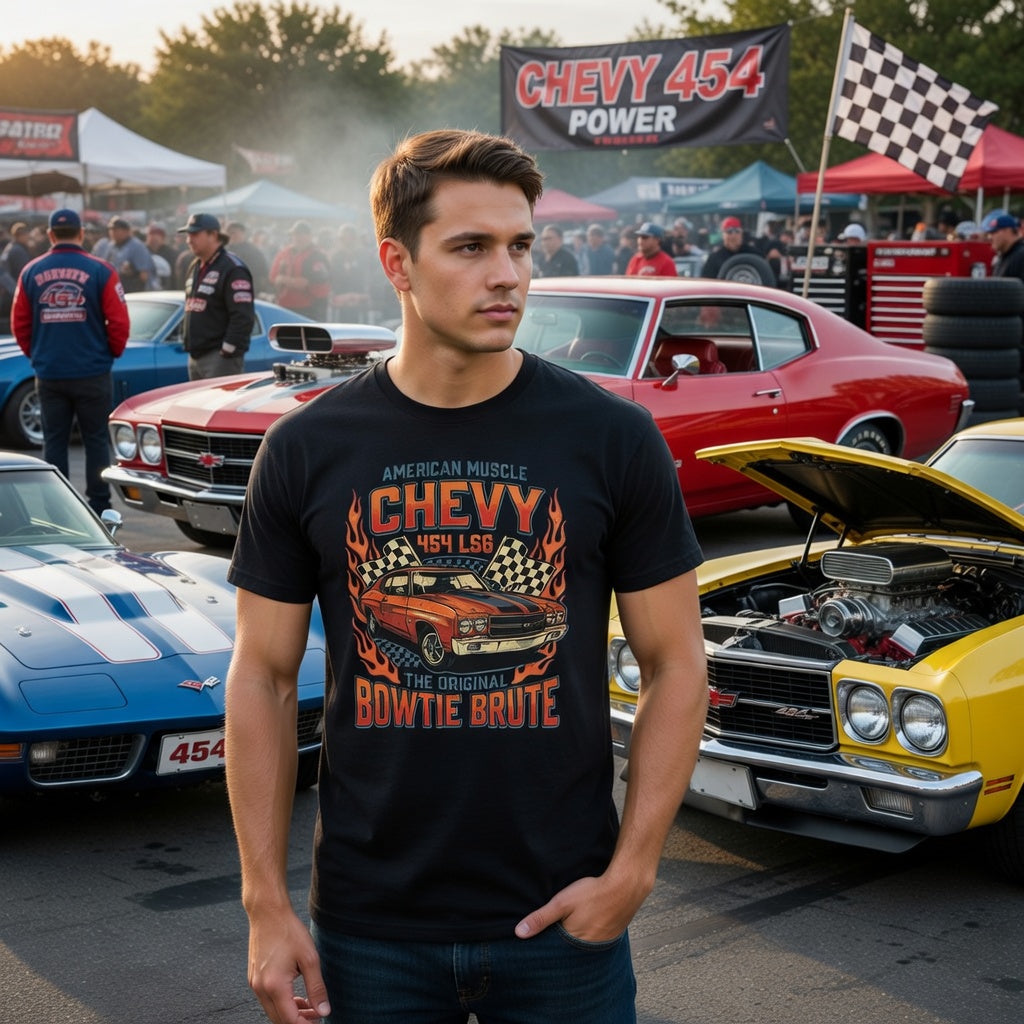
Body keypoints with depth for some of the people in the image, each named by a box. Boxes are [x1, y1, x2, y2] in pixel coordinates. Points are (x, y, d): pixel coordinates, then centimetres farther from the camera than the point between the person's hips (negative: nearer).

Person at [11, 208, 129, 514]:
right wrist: (111, 352, 10)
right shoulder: (100, 271, -7)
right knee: (96, 440, 5)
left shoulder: (31, 272, 2)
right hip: (92, 373, -2)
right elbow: (119, 322, -7)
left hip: (48, 374, 2)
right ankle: (99, 507, 7)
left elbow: (19, 323, 6)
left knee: (54, 440, 9)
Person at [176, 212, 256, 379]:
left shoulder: (233, 269, -11)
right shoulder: (194, 267, 19)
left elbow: (243, 317, -19)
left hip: (221, 359, -10)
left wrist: (229, 350, -21)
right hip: (195, 357, 10)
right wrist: (188, 344, 20)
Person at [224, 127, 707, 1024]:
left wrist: (632, 870, -9)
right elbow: (264, 679, 1)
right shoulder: (307, 452, -3)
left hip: (562, 918, -1)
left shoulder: (612, 438, -5)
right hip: (370, 927, 1)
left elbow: (676, 662, -2)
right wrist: (266, 903, -2)